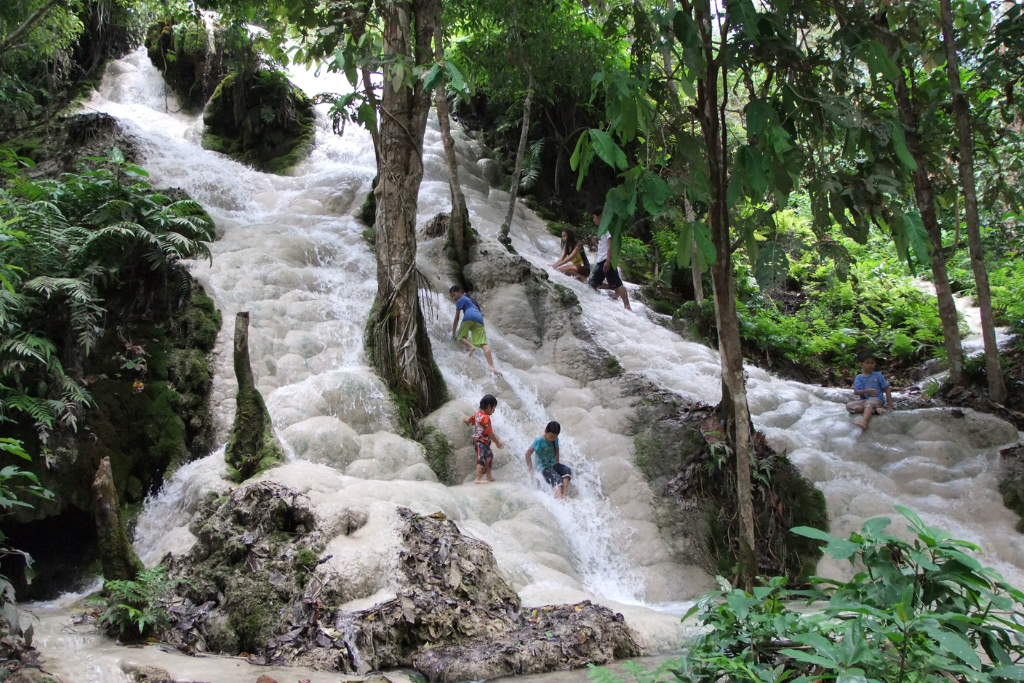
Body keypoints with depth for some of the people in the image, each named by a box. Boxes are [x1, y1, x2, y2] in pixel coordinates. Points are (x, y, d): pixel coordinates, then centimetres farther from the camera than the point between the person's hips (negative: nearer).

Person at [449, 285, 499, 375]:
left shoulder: (460, 300, 18)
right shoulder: (469, 300, 41)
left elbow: (456, 318, 14)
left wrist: (453, 333, 17)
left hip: (469, 316, -6)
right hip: (479, 318, 6)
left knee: (460, 336, 14)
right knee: (483, 344, -9)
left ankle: (471, 346, -21)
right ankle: (491, 366, -30)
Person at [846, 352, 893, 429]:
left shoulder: (878, 375, 11)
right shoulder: (859, 378, 9)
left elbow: (887, 389, 9)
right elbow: (856, 392, -5)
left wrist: (890, 404, 0)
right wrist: (866, 391, -25)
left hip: (877, 399, -3)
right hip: (863, 400, 3)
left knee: (869, 403, -38)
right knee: (849, 406, -23)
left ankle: (864, 421, -67)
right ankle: (874, 410, -28)